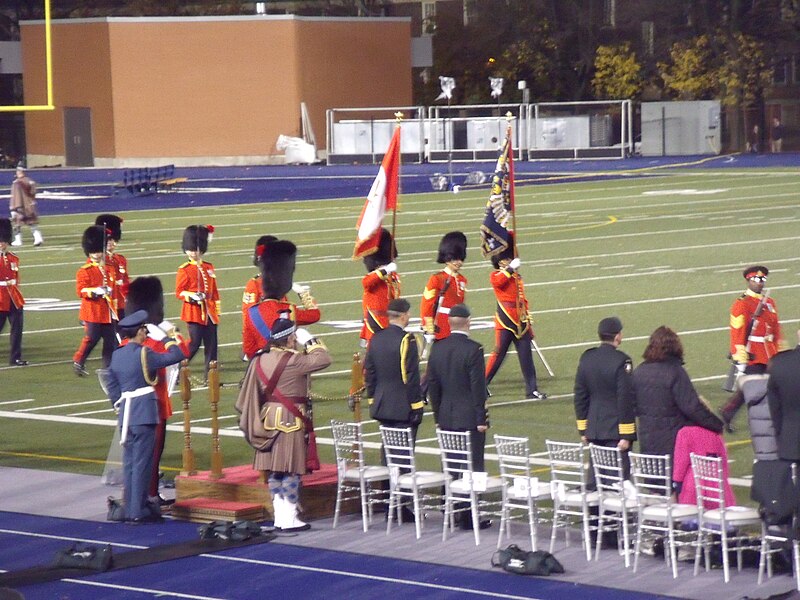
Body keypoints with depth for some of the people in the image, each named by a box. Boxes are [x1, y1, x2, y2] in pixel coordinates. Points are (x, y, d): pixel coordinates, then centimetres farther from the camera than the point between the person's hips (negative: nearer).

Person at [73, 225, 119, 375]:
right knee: (91, 339, -5)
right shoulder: (84, 271, -6)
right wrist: (96, 291, -25)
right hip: (92, 312, -6)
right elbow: (81, 291, -13)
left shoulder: (110, 269, 13)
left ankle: (108, 367, 10)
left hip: (108, 312, 6)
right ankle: (78, 362, 11)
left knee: (111, 340, 4)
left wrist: (114, 309, 16)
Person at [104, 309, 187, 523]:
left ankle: (130, 509, 16)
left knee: (129, 462, 12)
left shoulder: (117, 355, 8)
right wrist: (170, 340, 9)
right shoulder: (144, 354, -13)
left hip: (125, 413, 7)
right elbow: (176, 356, -8)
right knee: (142, 463, -4)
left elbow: (111, 383, 16)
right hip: (144, 413, -7)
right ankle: (139, 511, -4)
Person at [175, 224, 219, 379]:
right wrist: (192, 296, -22)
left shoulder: (209, 267, 11)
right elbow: (179, 292, -4)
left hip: (209, 313, 5)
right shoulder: (184, 270, -4)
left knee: (211, 345, 4)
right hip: (194, 312, -5)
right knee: (194, 343, -9)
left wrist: (217, 311, 14)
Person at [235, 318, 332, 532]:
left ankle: (279, 517, 16)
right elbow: (323, 360, -17)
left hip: (268, 419, 8)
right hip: (291, 422, -8)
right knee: (291, 470, -2)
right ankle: (289, 519, -1)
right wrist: (310, 341, -3)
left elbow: (250, 393, 10)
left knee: (274, 470, 11)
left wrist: (254, 421, 19)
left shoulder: (260, 360, 5)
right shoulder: (292, 360, -18)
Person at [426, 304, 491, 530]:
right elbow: (478, 386, -15)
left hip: (446, 418, 6)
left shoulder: (438, 349, 4)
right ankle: (470, 517, -2)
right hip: (470, 418, -6)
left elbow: (432, 385, 9)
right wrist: (481, 418, -9)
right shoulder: (473, 349, -14)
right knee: (472, 468, -1)